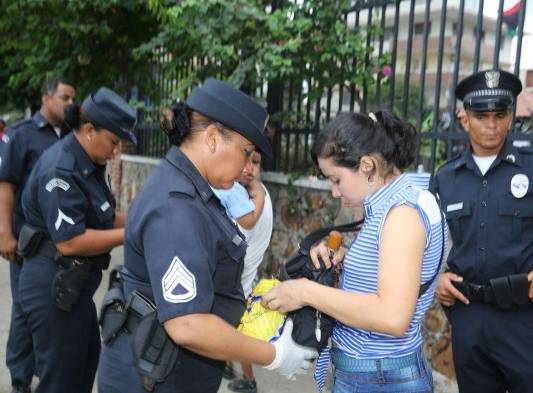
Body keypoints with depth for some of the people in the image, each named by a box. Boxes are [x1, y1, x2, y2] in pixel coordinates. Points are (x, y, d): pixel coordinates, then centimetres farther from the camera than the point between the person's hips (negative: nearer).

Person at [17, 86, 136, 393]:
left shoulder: (87, 164, 7)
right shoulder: (61, 171, -23)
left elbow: (100, 215, 14)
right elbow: (70, 241, -27)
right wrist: (131, 234, -22)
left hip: (72, 283, 10)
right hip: (54, 286, -10)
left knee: (86, 359, 23)